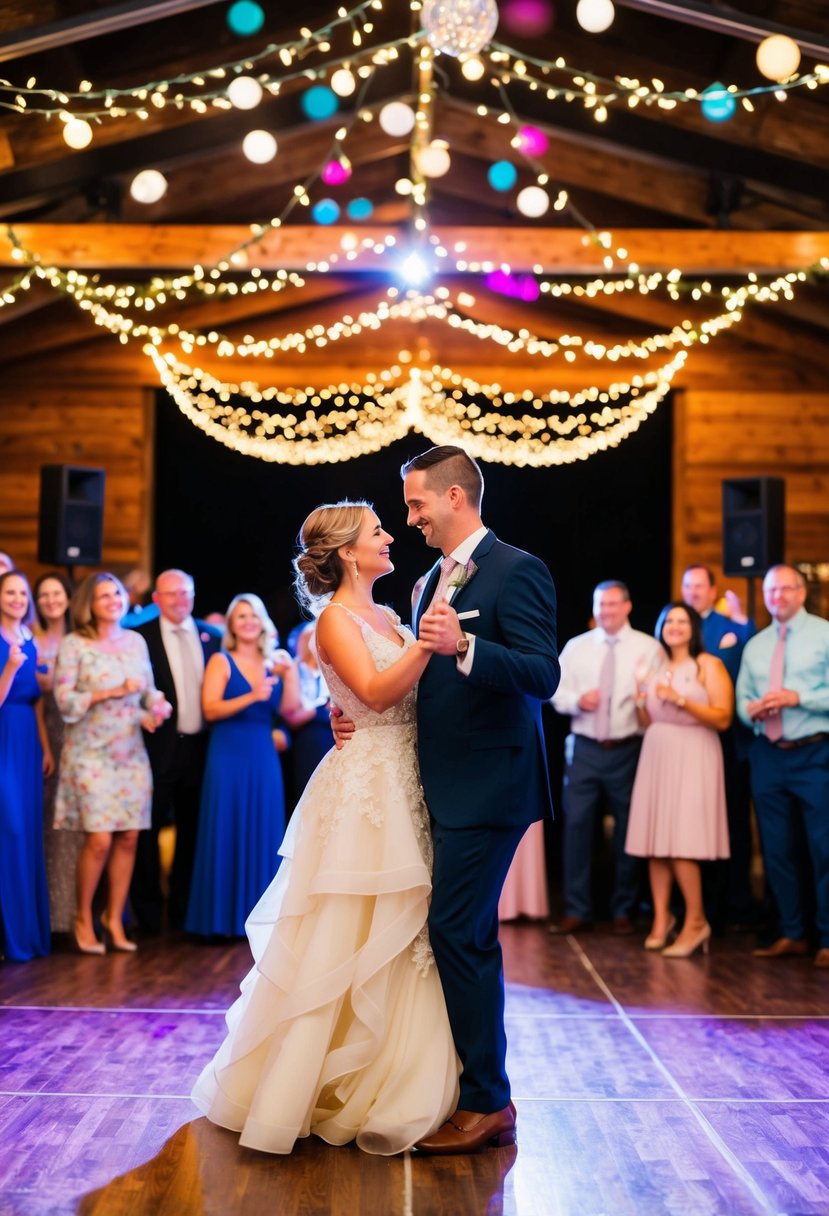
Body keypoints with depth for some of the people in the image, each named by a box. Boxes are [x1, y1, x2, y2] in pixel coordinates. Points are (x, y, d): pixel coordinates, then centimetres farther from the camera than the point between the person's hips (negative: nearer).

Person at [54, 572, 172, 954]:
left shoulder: (135, 641, 9)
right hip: (91, 754, -4)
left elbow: (149, 690, 11)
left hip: (131, 752, 5)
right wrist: (110, 693, -16)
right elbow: (64, 700, -10)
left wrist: (157, 705, -11)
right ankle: (83, 918, 11)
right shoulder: (74, 644, -4)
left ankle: (114, 918, 16)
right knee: (99, 840, -9)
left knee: (128, 838, 2)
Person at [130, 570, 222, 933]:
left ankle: (184, 909, 23)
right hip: (159, 747, -4)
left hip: (202, 746, 4)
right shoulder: (141, 637, -3)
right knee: (149, 829, 2)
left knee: (193, 830, 11)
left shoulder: (213, 636, 8)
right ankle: (148, 911, 14)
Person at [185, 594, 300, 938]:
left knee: (263, 832, 5)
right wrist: (251, 697, -23)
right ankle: (224, 916, 4)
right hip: (229, 755, -4)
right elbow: (210, 709, -12)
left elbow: (289, 709, 2)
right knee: (227, 832, -2)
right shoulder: (221, 661, 0)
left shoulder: (273, 662, 10)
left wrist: (290, 673, -9)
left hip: (264, 757, 4)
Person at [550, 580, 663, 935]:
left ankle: (624, 911, 18)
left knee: (628, 830, 5)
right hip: (584, 748, 2)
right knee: (577, 825, -2)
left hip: (628, 750, -2)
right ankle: (577, 910, 7)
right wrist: (578, 700, -14)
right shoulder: (575, 647, 10)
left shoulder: (649, 648, 3)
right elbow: (557, 693, 6)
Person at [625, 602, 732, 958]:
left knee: (680, 844, -12)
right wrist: (640, 699, -1)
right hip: (656, 755, 6)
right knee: (655, 840, 1)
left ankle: (696, 921, 0)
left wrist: (680, 700, -17)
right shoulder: (656, 667, 17)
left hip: (692, 758, -6)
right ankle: (661, 918, 8)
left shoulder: (708, 665, 0)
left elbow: (723, 718, -10)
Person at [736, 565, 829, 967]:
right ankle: (792, 935, 21)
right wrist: (752, 709, -6)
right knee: (776, 849, 10)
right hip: (768, 756, 6)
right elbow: (741, 701, 15)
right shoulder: (754, 646, 15)